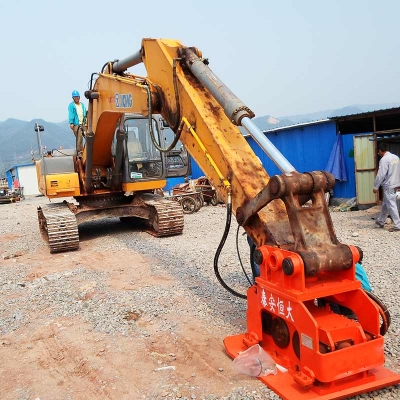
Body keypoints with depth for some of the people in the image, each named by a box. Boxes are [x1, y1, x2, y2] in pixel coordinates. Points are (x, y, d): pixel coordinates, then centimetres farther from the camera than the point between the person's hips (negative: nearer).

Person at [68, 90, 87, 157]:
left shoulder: (82, 105, 17)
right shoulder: (71, 105, -2)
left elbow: (85, 114, 20)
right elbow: (71, 114, -10)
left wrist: (85, 122, 15)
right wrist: (71, 123, -18)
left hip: (82, 124, 5)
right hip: (76, 124, -5)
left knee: (80, 138, 4)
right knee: (79, 138, -7)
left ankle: (79, 151, 11)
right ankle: (80, 152, -4)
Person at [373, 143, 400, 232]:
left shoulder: (384, 159, -16)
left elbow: (381, 174, -18)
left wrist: (376, 187, -11)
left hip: (388, 186, -9)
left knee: (391, 205, -4)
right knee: (385, 204, 19)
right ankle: (380, 222, 30)